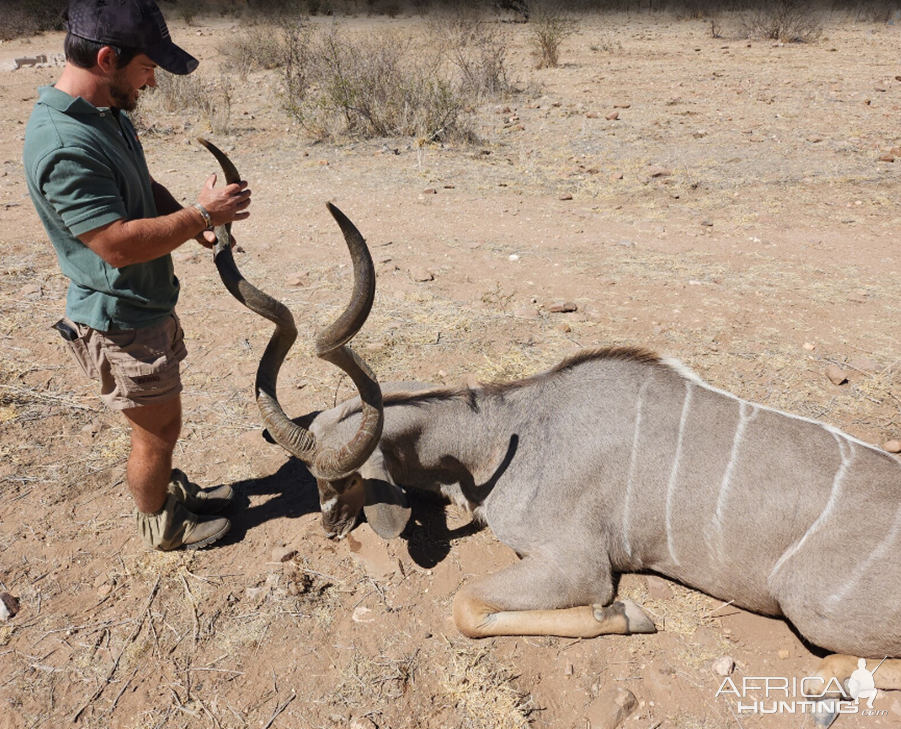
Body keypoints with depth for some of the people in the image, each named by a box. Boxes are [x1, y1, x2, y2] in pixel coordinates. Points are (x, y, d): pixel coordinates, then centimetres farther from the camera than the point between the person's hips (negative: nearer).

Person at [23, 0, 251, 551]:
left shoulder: (109, 113, 4)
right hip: (120, 324, -9)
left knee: (160, 422, 25)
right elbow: (118, 244, -32)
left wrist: (188, 219, -3)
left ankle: (171, 489, 48)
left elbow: (144, 188, 16)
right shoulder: (63, 145, -29)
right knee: (157, 430, 9)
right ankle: (162, 526, 33)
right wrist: (200, 214, -24)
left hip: (150, 305, 9)